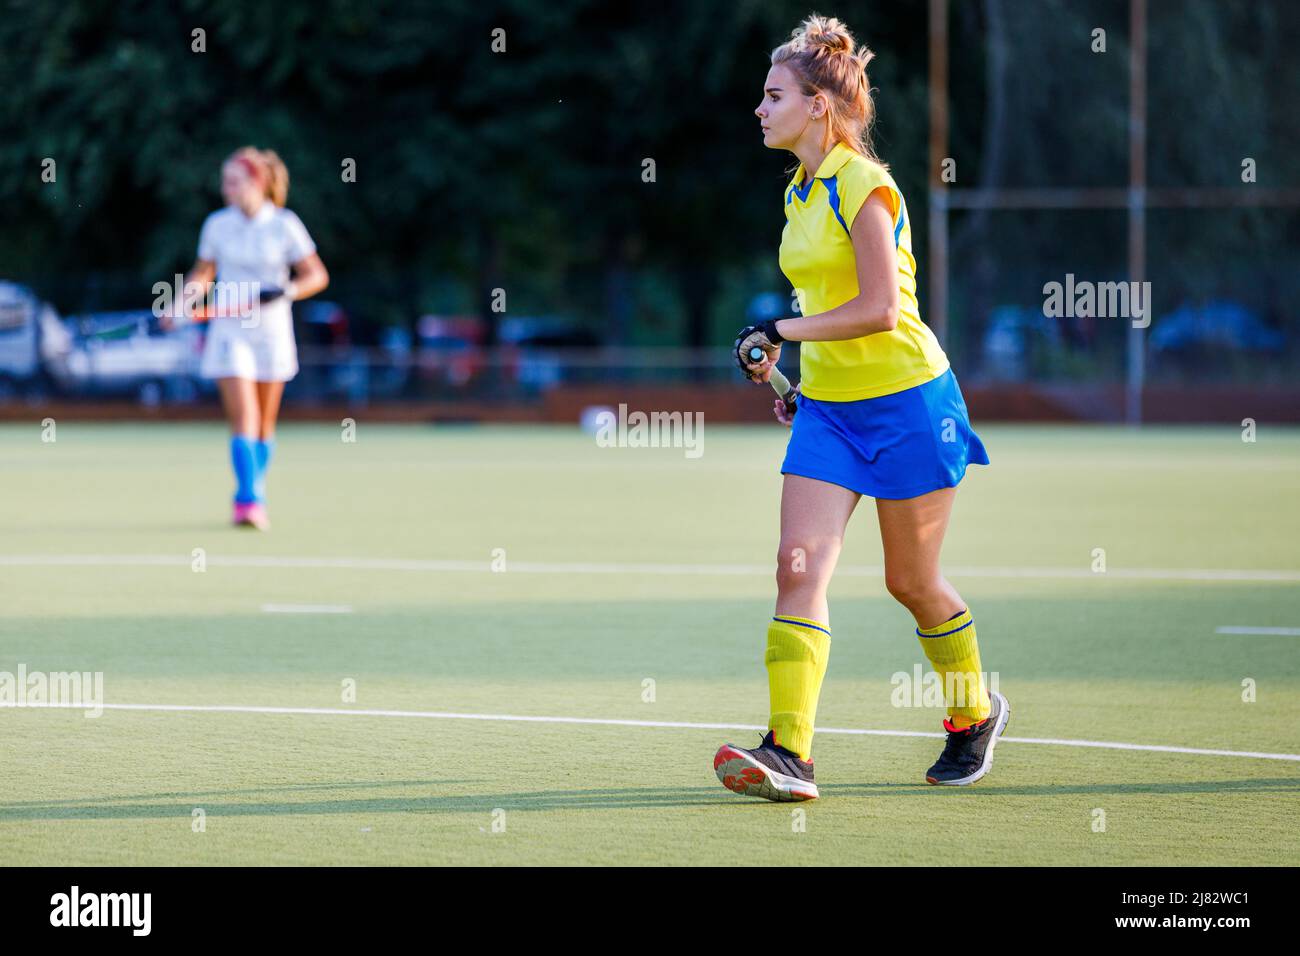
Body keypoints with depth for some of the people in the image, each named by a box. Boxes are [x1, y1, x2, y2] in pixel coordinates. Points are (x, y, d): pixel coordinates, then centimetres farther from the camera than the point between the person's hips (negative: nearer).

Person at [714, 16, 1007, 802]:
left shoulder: (863, 186, -15)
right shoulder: (802, 192, 11)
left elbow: (879, 309, -22)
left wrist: (782, 332, -19)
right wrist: (794, 367, 16)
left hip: (906, 399, -7)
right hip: (829, 409, 7)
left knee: (912, 581, 5)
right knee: (799, 565, -11)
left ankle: (976, 712, 31)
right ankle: (790, 751, -19)